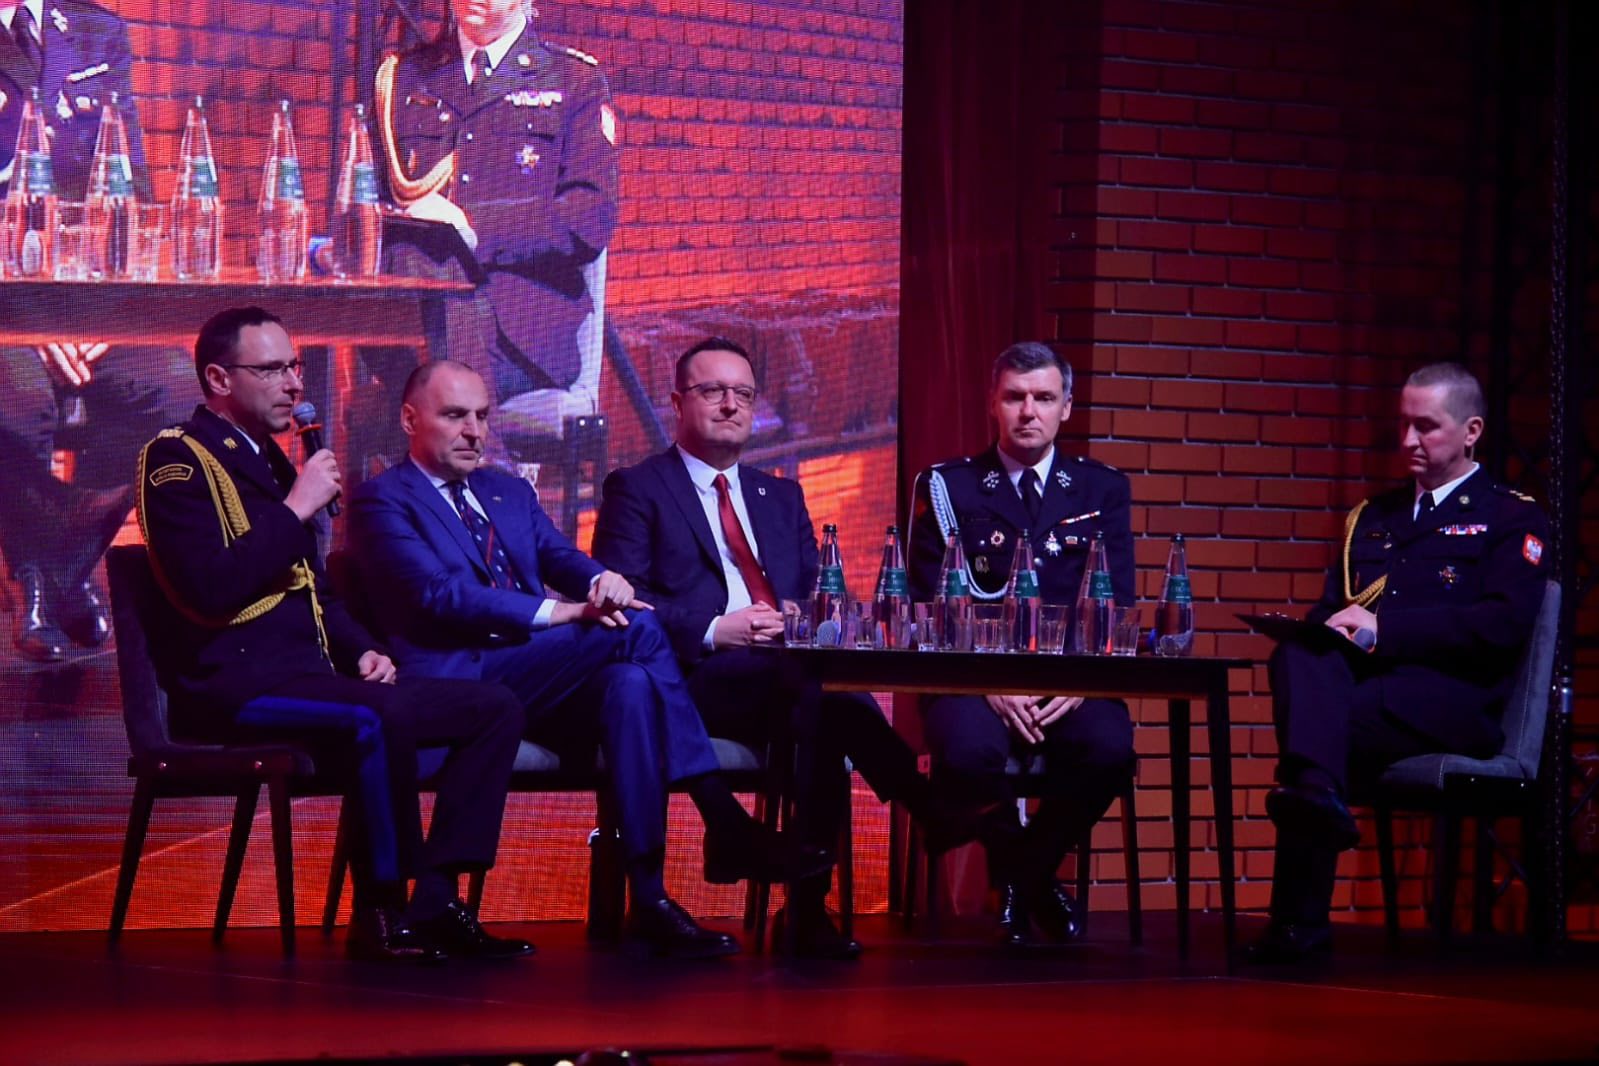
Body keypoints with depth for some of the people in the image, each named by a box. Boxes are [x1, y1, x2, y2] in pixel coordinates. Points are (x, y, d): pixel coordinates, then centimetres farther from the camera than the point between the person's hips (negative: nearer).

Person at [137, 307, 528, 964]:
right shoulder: (177, 459, -5)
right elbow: (209, 592, -19)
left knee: (497, 708, -2)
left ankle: (435, 902, -11)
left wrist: (361, 650, 11)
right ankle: (380, 915, -24)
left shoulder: (267, 458, 22)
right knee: (380, 719, -37)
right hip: (234, 682, -9)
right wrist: (296, 508, -14)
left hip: (311, 673, 9)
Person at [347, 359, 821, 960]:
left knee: (630, 682, -30)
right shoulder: (382, 501, 4)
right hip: (458, 682, -7)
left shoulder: (510, 493, 28)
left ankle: (649, 902, -35)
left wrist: (601, 582, -13)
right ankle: (724, 822, -30)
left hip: (537, 685, 7)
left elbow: (562, 559, 13)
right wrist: (558, 612, -19)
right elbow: (439, 593, -11)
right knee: (636, 627, -26)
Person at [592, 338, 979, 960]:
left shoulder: (781, 496, 28)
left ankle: (810, 908, -33)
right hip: (692, 680, -5)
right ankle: (937, 818, -36)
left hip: (787, 673, 5)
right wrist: (713, 630, -14)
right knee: (820, 687, -35)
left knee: (818, 717, -34)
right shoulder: (637, 490, 10)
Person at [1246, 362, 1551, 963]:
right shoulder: (1371, 518, 30)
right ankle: (1315, 788, -55)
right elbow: (1329, 612, 24)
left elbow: (1504, 624, -6)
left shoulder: (1512, 520, 10)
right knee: (1300, 656, -32)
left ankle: (1300, 919, -37)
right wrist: (1322, 629, -4)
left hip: (1455, 699, -4)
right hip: (1359, 681, 4)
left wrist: (1384, 627, -13)